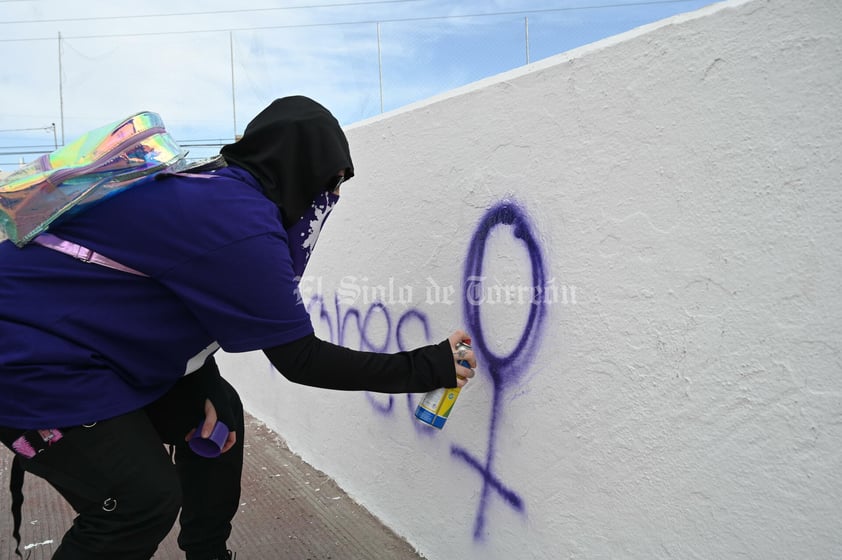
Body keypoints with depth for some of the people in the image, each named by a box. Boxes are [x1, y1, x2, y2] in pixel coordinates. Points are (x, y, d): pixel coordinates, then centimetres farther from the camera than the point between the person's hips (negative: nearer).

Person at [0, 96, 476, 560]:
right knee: (146, 501, -11)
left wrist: (198, 395, 2)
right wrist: (430, 367, -14)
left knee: (220, 411, 12)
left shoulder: (218, 189, 0)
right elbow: (300, 360, -21)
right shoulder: (241, 226, -28)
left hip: (83, 334, 10)